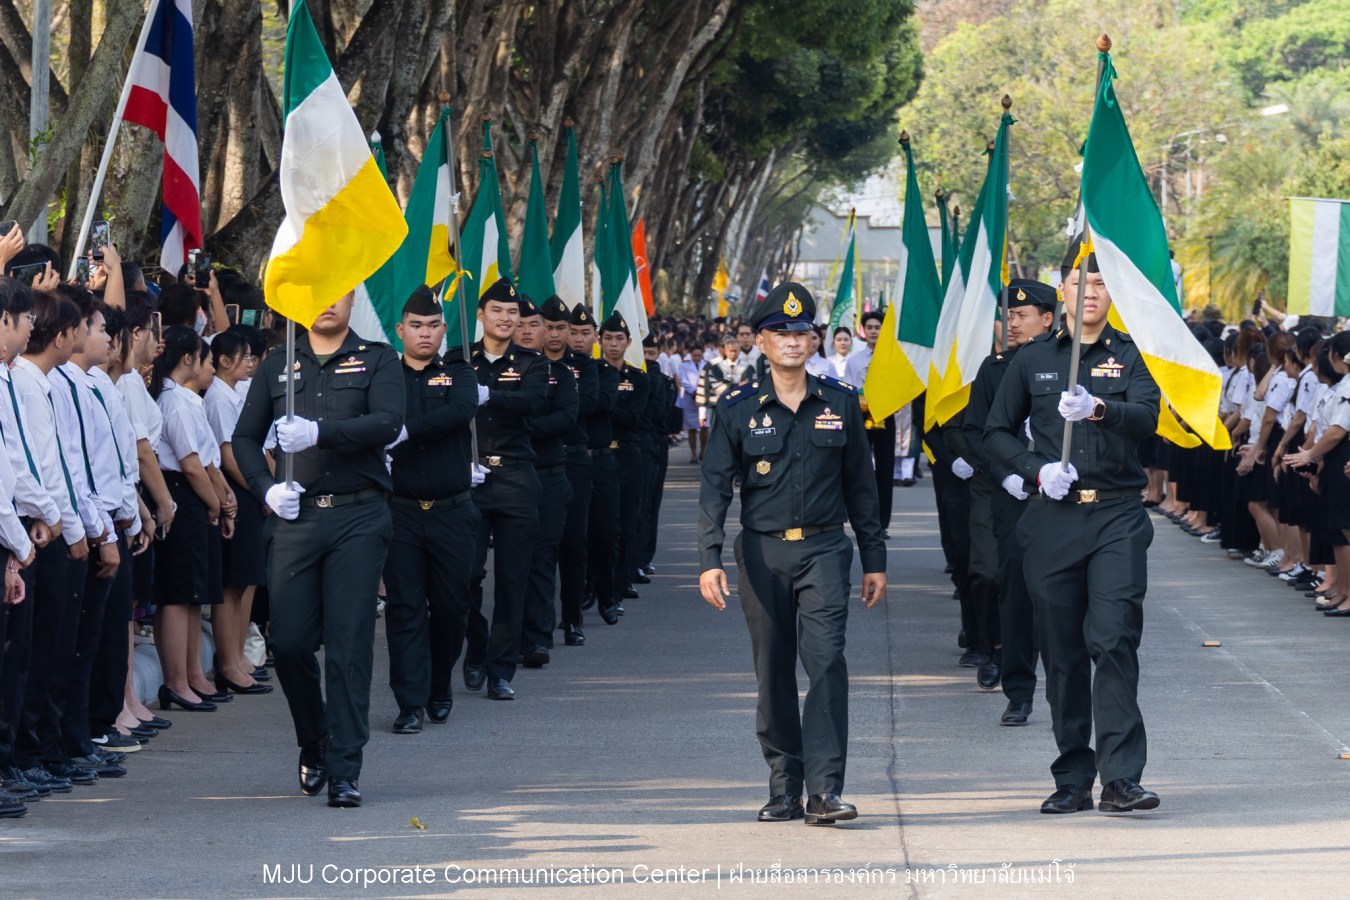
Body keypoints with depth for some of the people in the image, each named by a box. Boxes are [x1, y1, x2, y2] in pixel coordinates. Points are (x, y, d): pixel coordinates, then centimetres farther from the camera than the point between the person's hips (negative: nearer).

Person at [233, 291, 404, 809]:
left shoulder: (378, 360, 5)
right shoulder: (277, 367, 14)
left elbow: (387, 424, -11)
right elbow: (245, 437, 16)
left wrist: (319, 432, -24)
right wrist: (266, 488, -2)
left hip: (358, 518, -3)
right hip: (296, 516, 3)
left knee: (349, 644, -5)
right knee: (289, 640, 0)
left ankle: (344, 770, -2)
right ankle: (313, 745, 23)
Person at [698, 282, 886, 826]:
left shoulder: (840, 403, 6)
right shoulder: (738, 408, 3)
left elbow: (860, 486, 12)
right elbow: (715, 486, 1)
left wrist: (874, 560, 11)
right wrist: (710, 560, -10)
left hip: (823, 549, -1)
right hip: (763, 552, 1)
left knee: (826, 658, -14)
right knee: (773, 672, 5)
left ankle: (825, 790, -17)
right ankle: (784, 790, 14)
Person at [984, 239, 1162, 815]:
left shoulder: (1130, 357, 6)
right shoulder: (1032, 361, 11)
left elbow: (1148, 416, -11)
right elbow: (997, 433, 14)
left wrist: (1099, 409, -32)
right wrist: (1037, 468, -5)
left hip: (1117, 515, -2)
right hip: (1053, 517, 2)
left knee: (1114, 641, -13)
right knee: (1062, 652, 4)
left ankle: (1121, 779, -14)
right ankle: (1073, 780, 11)